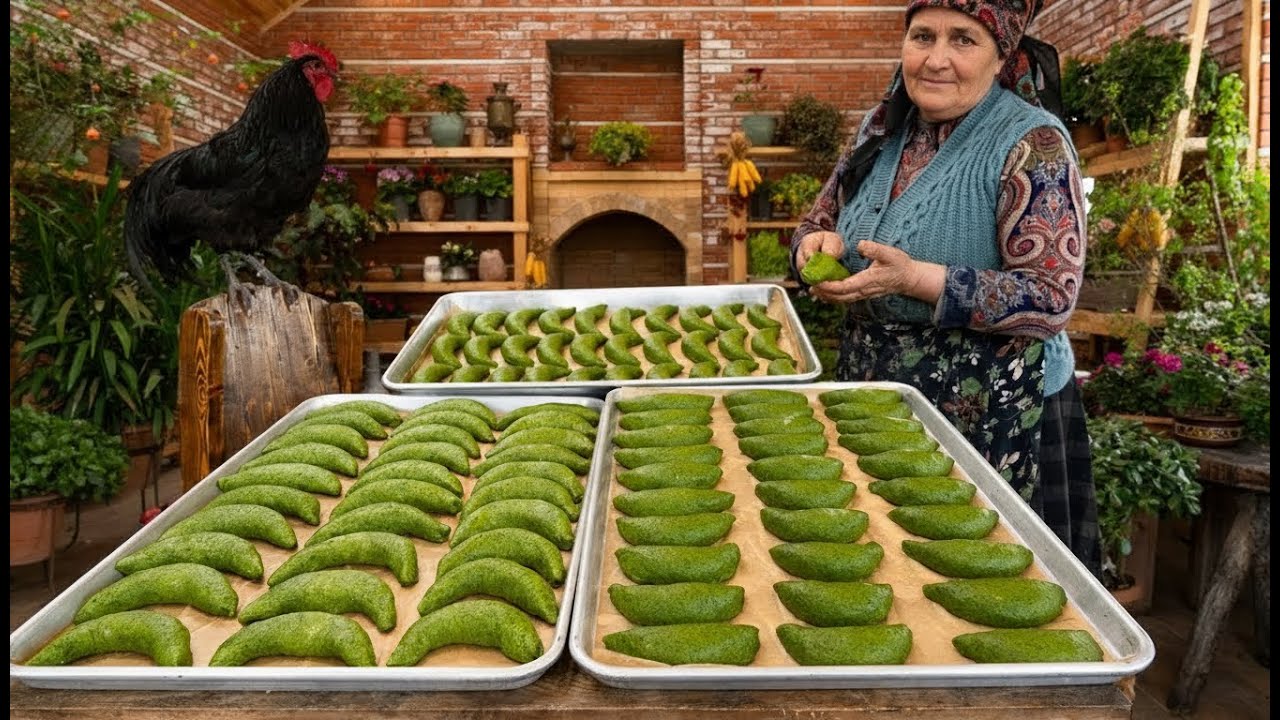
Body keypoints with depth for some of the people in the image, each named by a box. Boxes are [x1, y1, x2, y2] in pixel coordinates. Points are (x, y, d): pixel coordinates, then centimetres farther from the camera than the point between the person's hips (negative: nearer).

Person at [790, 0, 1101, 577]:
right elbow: (819, 222, 12)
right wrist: (820, 243, -12)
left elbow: (1052, 300, -19)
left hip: (989, 415, -5)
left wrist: (914, 278, -28)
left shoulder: (1031, 144, -14)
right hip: (874, 395, 6)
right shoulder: (884, 128, 4)